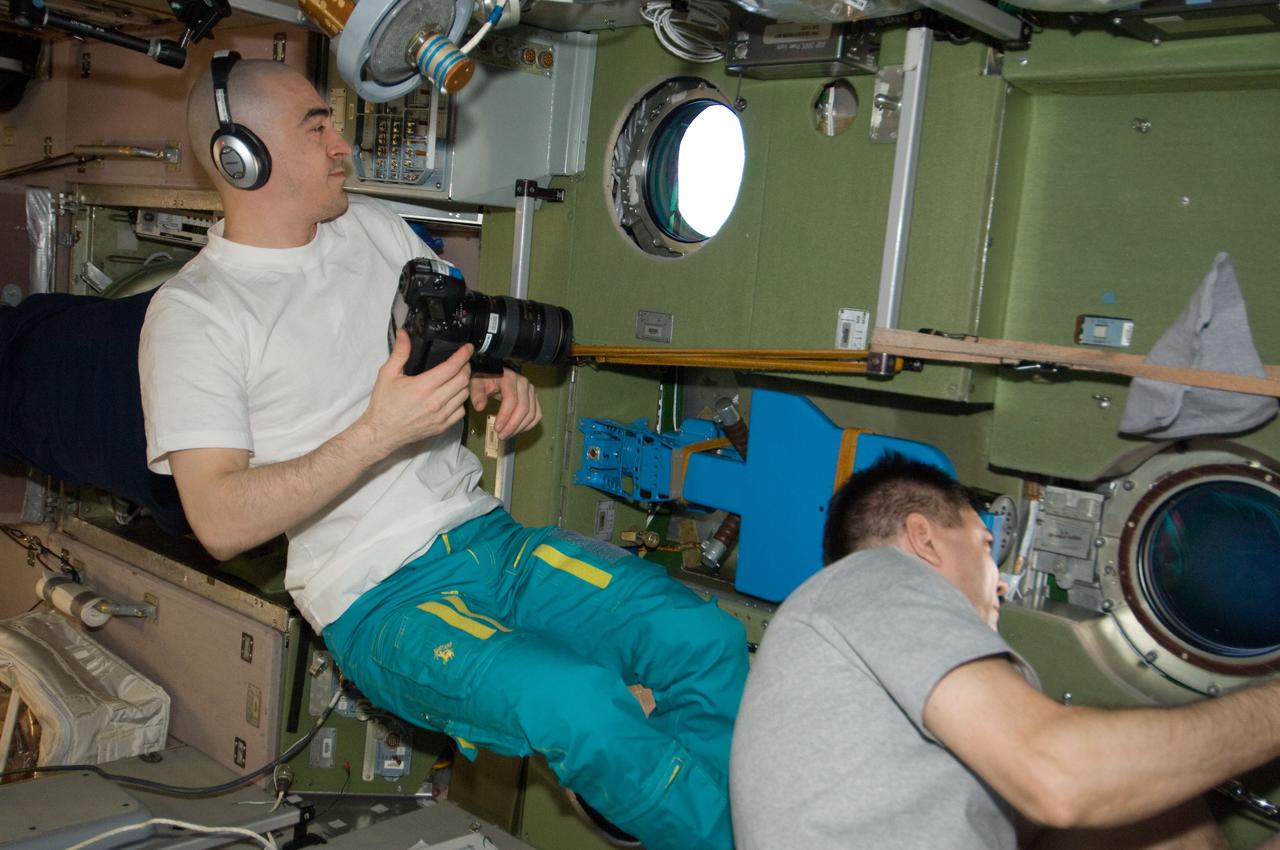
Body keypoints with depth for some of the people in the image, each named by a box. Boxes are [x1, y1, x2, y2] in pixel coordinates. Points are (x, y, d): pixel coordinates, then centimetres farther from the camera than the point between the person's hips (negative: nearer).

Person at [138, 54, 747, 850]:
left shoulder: (376, 226, 14)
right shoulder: (192, 314, -5)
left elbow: (461, 350, 26)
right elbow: (221, 523, -14)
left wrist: (499, 383, 1)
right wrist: (378, 433, -25)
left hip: (489, 536, 6)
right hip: (380, 598, -6)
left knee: (708, 640, -17)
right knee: (580, 703, -32)